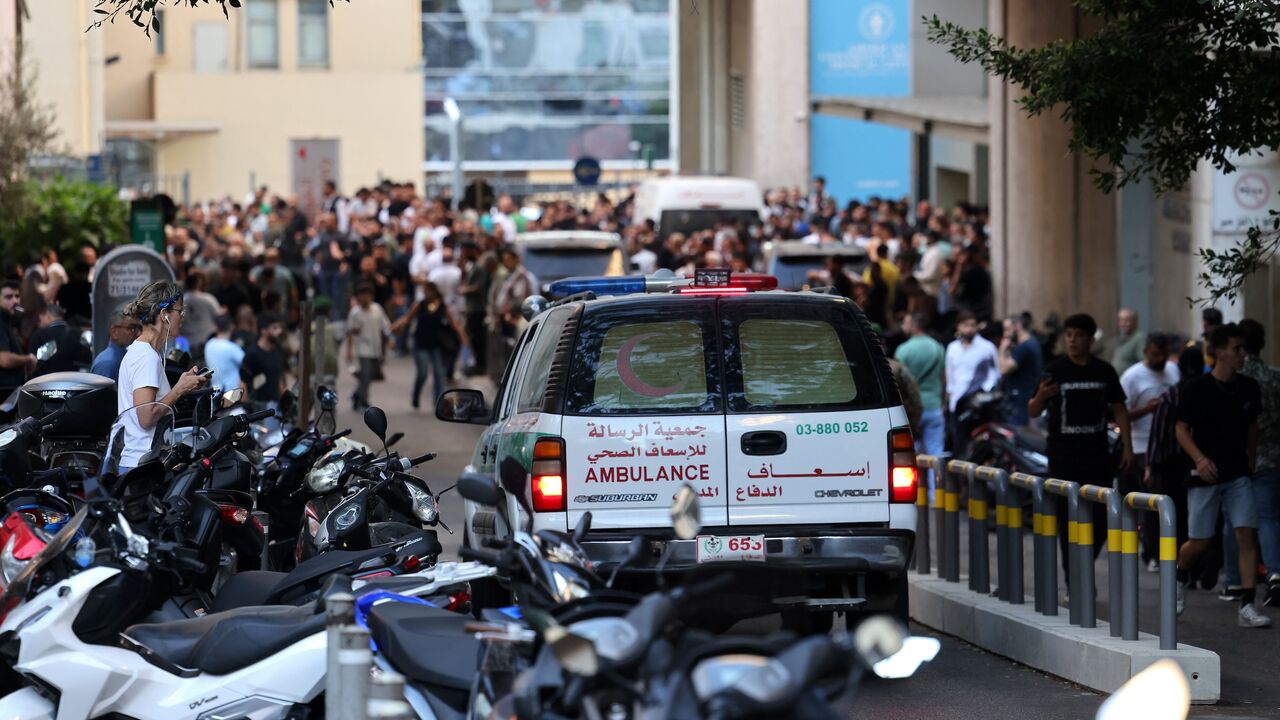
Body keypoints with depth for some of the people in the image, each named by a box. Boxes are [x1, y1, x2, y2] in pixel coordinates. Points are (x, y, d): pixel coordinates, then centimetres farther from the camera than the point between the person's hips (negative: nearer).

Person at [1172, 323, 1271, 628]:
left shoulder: (1249, 388, 5)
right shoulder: (1197, 388, -8)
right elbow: (1181, 428, -6)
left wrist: (1249, 464, 15)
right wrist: (1199, 458, -20)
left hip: (1238, 475, 3)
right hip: (1205, 474, -3)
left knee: (1247, 534, -10)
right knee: (1199, 542, 0)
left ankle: (1247, 607, -11)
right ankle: (1180, 578, 34)